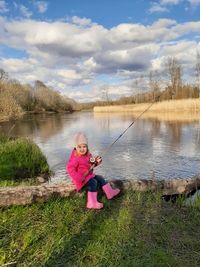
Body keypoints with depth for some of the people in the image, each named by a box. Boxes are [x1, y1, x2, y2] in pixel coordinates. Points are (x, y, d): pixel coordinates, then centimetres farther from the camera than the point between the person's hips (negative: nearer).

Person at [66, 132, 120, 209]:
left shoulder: (88, 154, 2)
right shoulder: (75, 158, -24)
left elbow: (90, 164, 16)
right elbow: (70, 168, -28)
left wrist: (96, 162, -7)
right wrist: (79, 178, -31)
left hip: (89, 175, 9)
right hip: (82, 179, -9)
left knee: (100, 178, 10)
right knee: (93, 182, -26)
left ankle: (110, 193, 20)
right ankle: (92, 203, -23)